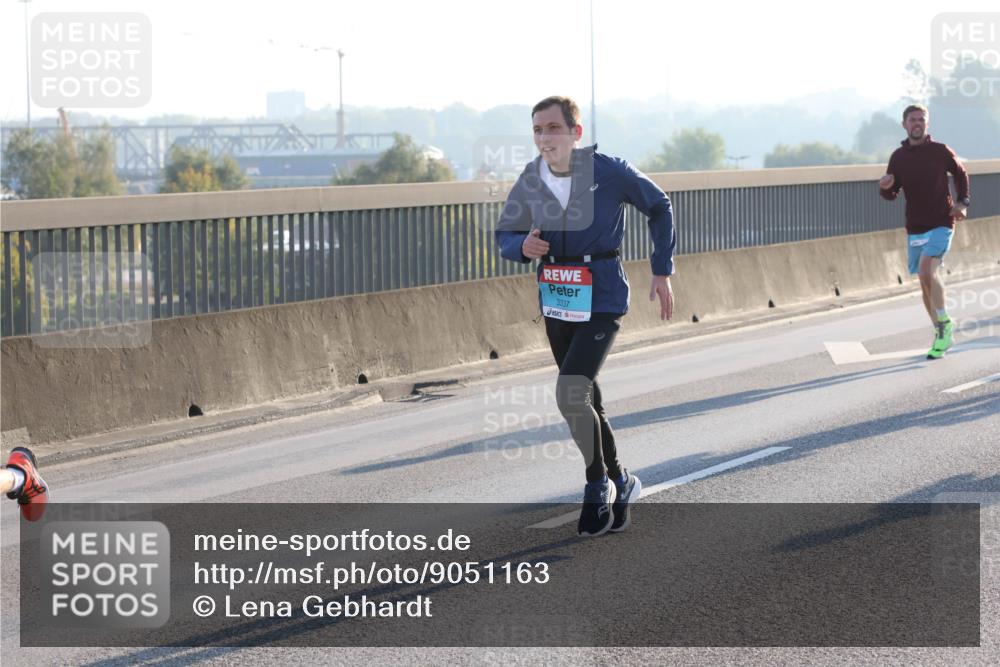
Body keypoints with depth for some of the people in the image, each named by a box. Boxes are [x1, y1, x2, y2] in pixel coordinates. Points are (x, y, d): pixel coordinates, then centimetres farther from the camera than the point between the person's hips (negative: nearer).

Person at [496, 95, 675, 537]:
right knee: (585, 401, 14)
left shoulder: (611, 173, -14)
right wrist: (523, 246, -16)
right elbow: (504, 236, 8)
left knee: (571, 395, -19)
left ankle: (597, 485, 3)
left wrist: (662, 272, 2)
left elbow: (658, 207, 3)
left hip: (601, 302, -5)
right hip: (555, 302, 5)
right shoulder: (530, 181, -3)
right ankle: (619, 483, 34)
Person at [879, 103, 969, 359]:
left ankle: (944, 325, -12)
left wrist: (962, 202, 1)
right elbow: (892, 195, 8)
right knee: (925, 281, 7)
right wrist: (885, 187, -15)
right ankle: (941, 335, 18)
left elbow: (961, 174, 14)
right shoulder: (898, 157, 3)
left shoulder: (941, 151, -3)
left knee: (927, 271, -23)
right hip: (915, 228, 4)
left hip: (941, 223, -4)